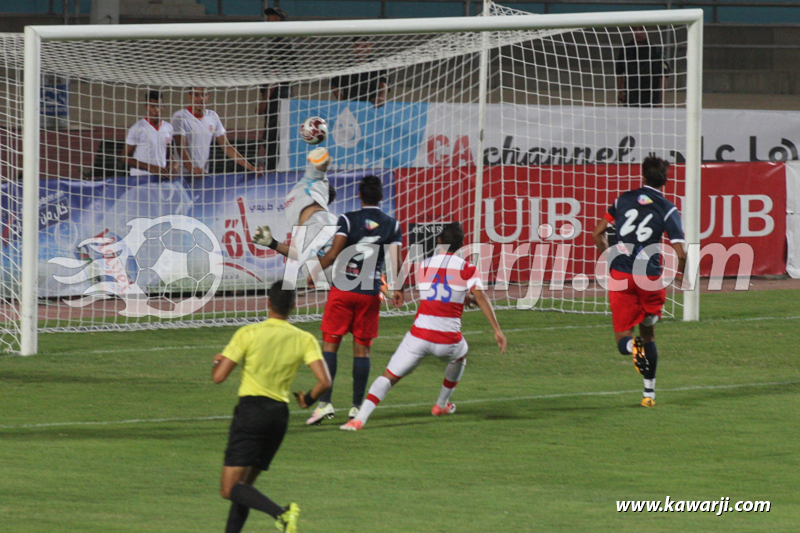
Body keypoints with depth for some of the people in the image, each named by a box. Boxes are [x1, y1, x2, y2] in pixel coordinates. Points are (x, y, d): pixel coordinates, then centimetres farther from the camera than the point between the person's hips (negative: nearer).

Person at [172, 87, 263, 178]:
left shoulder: (213, 117, 11)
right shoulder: (180, 116, -5)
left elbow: (226, 146, 12)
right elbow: (181, 147, -15)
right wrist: (191, 168, -34)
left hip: (204, 174, 4)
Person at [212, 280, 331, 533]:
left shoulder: (248, 334, -5)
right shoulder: (305, 340, 2)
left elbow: (219, 377, -6)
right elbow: (324, 381, -8)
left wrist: (218, 362, 18)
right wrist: (308, 398, 13)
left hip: (250, 410, -5)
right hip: (280, 415, 5)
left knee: (231, 489, -9)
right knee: (244, 484, 18)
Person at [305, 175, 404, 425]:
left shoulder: (347, 220, -5)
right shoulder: (392, 225, 3)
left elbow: (333, 253, -13)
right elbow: (396, 259, -2)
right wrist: (398, 289, 11)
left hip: (342, 291, -2)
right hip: (370, 293, 2)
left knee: (330, 344, 2)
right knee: (362, 348, 8)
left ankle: (325, 402, -9)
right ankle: (357, 407, 8)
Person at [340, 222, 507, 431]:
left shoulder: (424, 266, 10)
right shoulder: (466, 269, 1)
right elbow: (481, 298, -8)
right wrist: (497, 330, -7)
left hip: (419, 335, 0)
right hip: (448, 339, 0)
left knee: (389, 376, 1)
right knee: (460, 356, 36)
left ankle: (360, 418, -19)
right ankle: (441, 405, 44)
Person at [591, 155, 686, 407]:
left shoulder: (623, 200, 9)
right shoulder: (668, 209, -1)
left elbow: (597, 234, 11)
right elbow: (680, 252, -9)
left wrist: (610, 258, 26)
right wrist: (680, 273, 12)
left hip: (620, 275, 1)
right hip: (650, 277, -1)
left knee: (623, 339, 5)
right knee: (648, 335, 19)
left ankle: (632, 346, -32)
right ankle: (649, 393, 18)